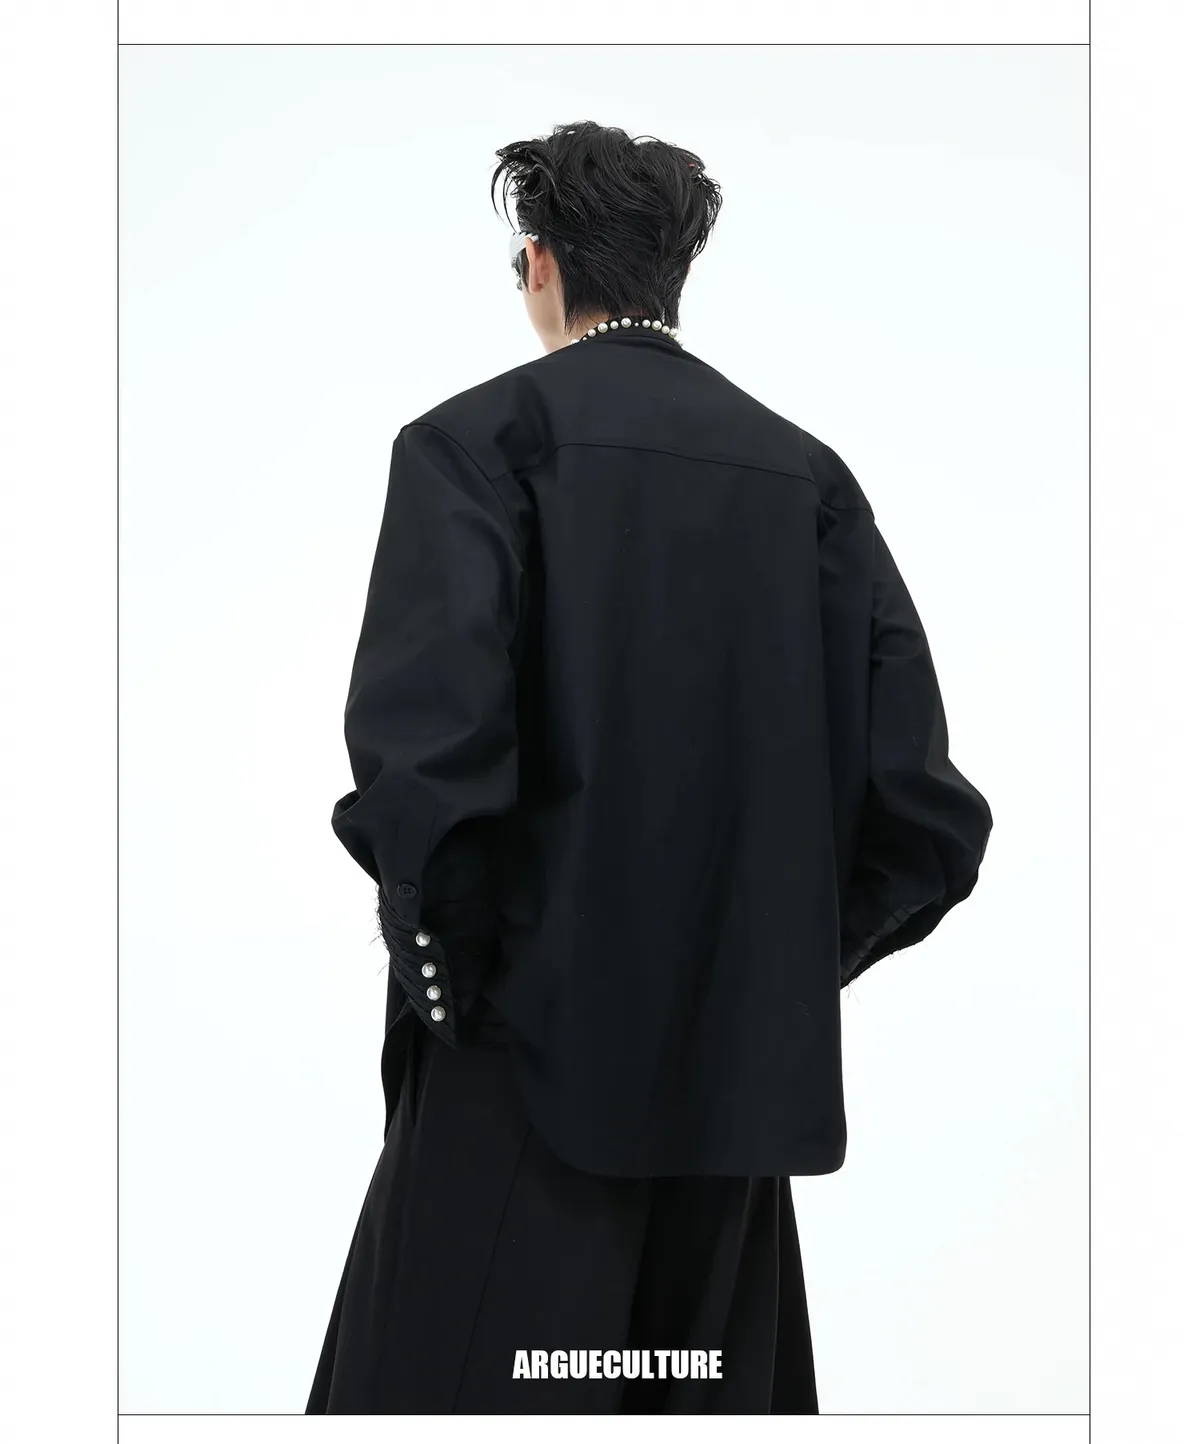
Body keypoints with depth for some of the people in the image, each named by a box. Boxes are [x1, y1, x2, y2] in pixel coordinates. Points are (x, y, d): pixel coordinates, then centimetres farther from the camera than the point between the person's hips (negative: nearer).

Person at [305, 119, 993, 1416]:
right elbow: (915, 778, 3)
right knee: (709, 1384, 16)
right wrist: (800, 955, 10)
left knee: (452, 1368, 3)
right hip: (745, 1055, 5)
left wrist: (441, 962, -7)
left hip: (537, 1040, -5)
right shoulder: (803, 470, 8)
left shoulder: (479, 438, -5)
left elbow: (424, 740, -19)